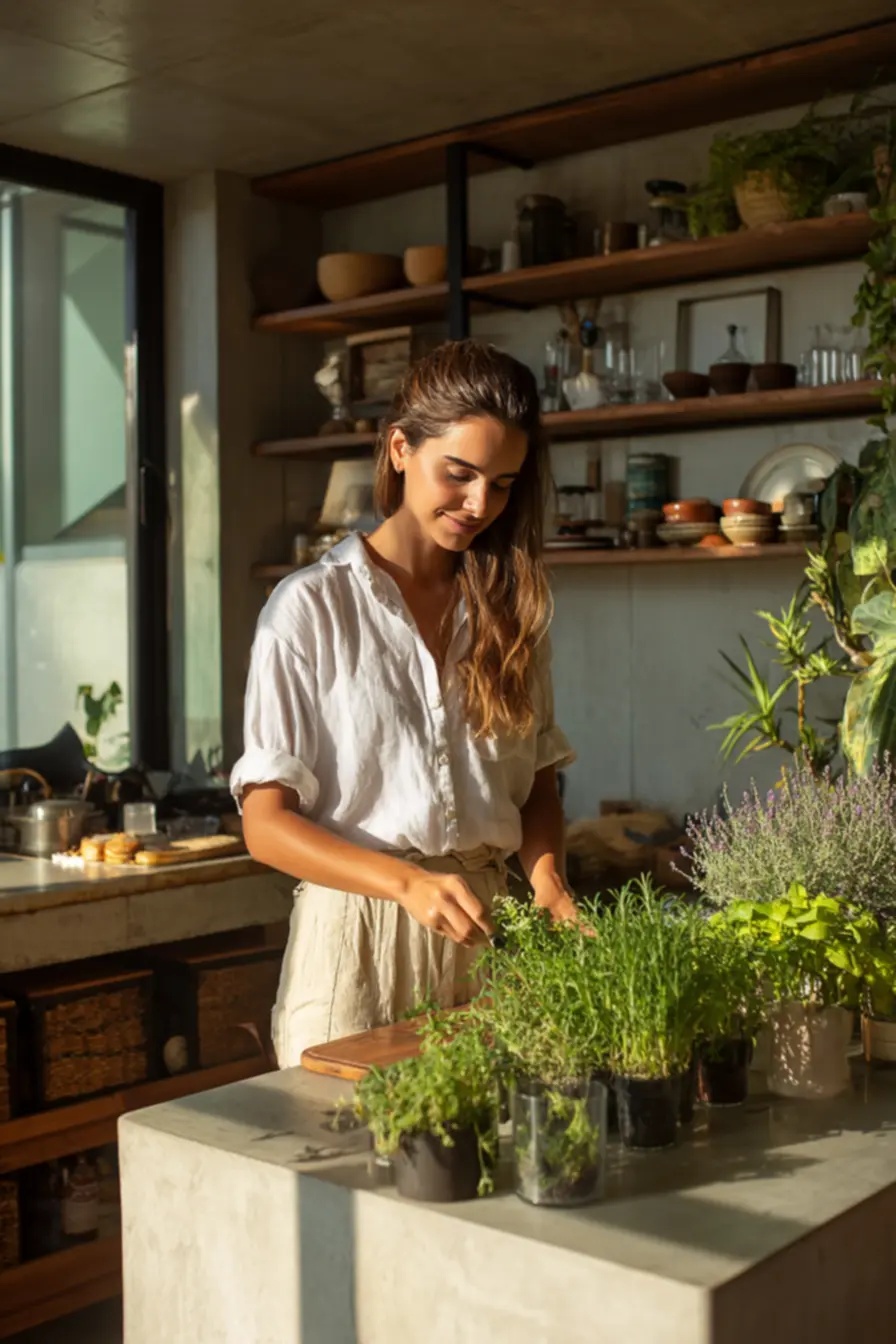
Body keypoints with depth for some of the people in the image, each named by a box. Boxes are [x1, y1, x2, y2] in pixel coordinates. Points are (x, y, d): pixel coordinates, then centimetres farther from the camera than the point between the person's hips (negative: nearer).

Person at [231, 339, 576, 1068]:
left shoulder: (510, 607, 8)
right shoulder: (312, 606, -6)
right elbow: (266, 823, -10)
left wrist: (545, 870, -6)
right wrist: (408, 884, -24)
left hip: (482, 936, 4)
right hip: (358, 933, -4)